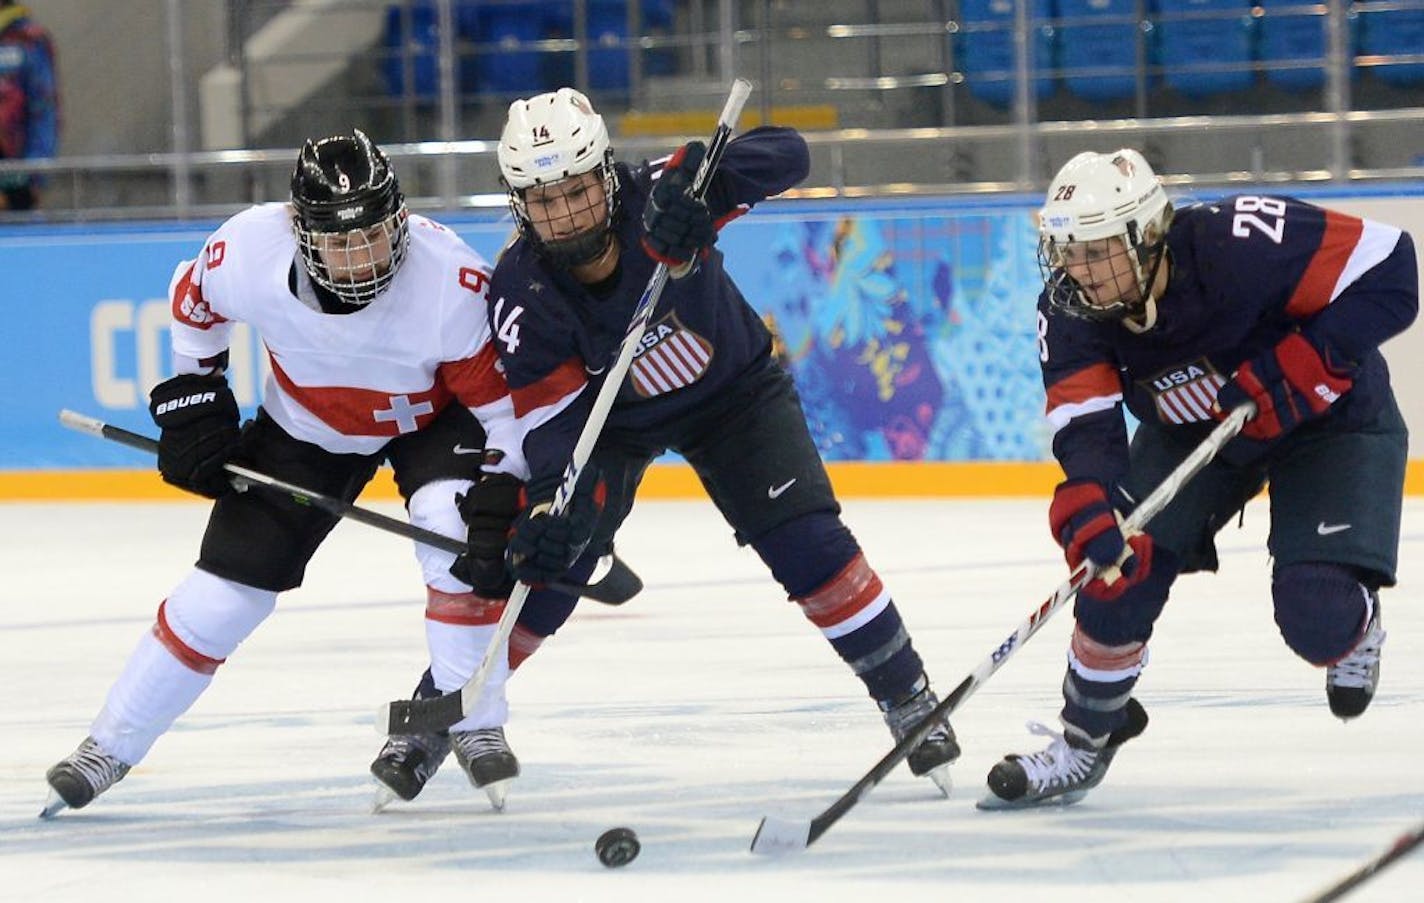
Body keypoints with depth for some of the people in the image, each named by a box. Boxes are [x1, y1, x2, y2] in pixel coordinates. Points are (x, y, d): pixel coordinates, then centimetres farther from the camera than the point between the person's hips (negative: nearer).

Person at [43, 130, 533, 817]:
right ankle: (109, 747, 13)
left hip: (431, 417, -1)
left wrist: (497, 499, -34)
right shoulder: (248, 250, -30)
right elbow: (193, 303, -5)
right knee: (226, 586, -2)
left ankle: (476, 725, -11)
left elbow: (506, 398, -26)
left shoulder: (452, 279, -36)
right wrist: (190, 405, -3)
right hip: (305, 424, 2)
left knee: (452, 526, -29)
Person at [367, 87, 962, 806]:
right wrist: (558, 505, -46)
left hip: (730, 388, 0)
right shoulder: (521, 295, -29)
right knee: (545, 567, -8)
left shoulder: (656, 201, -32)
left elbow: (783, 154, -38)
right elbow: (554, 423, -28)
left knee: (809, 544, -13)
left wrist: (701, 186, -56)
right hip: (610, 415, 0)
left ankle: (907, 697, 3)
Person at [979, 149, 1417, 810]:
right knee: (1118, 565, -13)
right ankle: (1084, 742, 8)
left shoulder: (1243, 246, -37)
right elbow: (1085, 425, -27)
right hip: (1190, 428, 5)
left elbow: (1390, 272, -31)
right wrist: (1088, 511, -48)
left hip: (1327, 416, -5)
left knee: (1316, 615, -20)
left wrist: (1299, 365, -36)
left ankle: (1355, 633, 18)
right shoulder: (1070, 314, -20)